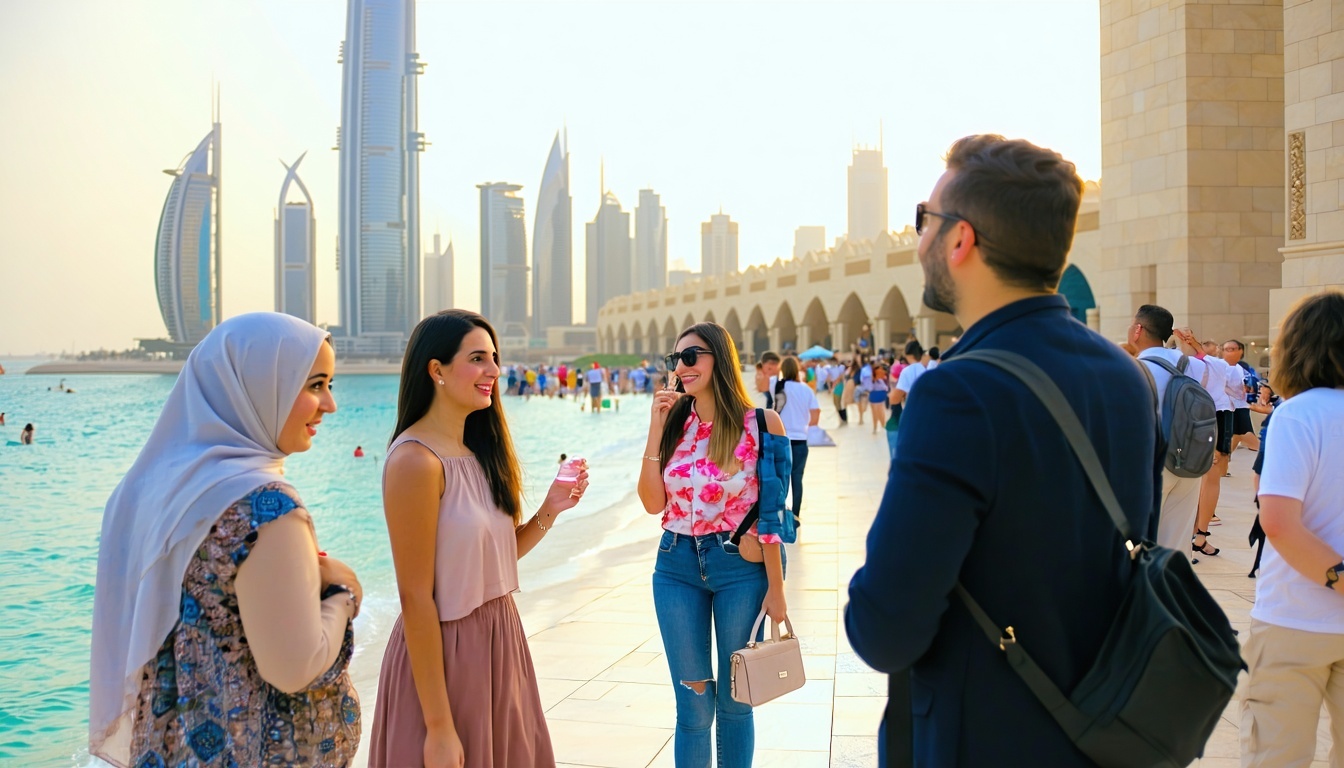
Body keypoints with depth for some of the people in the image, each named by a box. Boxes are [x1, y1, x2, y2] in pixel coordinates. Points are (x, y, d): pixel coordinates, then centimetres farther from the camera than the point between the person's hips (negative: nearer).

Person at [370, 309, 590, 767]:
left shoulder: (478, 450, 6)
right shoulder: (416, 460, -18)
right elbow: (416, 599, -20)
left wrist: (548, 513, -3)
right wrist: (438, 728, -20)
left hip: (499, 644, 8)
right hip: (444, 653, -8)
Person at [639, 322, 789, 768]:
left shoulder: (759, 425, -8)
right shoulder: (675, 423, 4)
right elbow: (654, 503, -3)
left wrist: (776, 587, -8)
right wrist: (656, 431, -8)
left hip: (741, 568, -3)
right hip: (677, 568, 3)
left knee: (734, 700, 10)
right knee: (693, 703, 9)